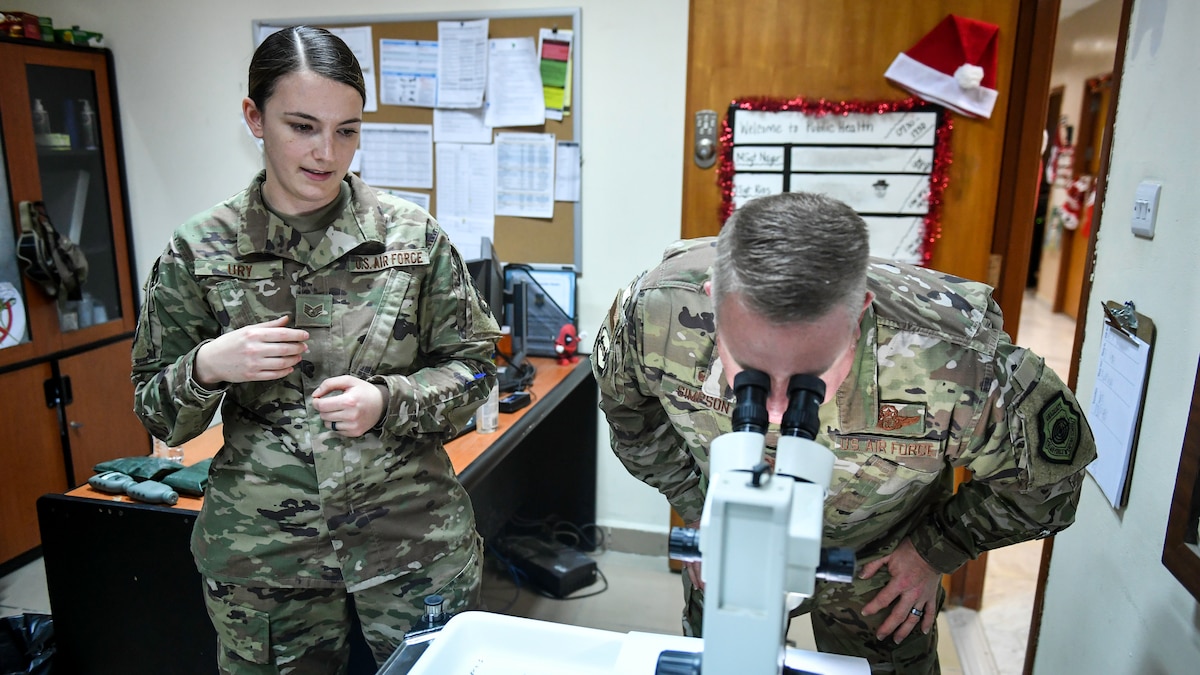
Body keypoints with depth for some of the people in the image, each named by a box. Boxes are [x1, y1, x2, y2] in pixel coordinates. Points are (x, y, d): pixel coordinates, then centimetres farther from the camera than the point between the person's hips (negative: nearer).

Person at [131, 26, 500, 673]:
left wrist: (388, 401, -18)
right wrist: (208, 367, -18)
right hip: (262, 548, 1)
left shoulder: (413, 234, -5)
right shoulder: (198, 250, -3)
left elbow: (473, 367, -1)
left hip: (413, 535, 0)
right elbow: (157, 413, 4)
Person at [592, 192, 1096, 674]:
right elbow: (626, 406, -8)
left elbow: (1048, 472, -16)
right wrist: (697, 508, -5)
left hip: (875, 567, -1)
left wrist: (935, 553, -10)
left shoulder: (951, 360, -41)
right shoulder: (656, 310, -35)